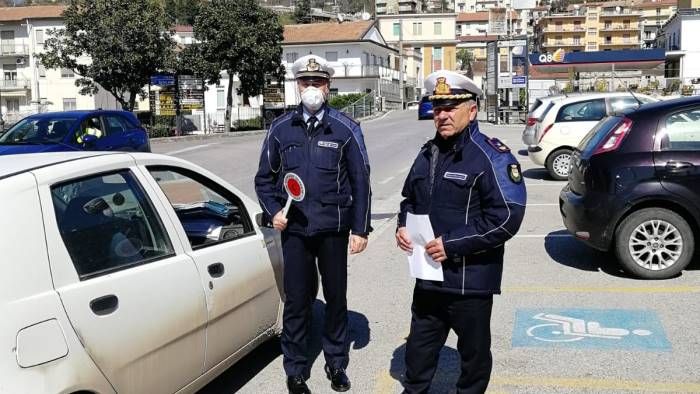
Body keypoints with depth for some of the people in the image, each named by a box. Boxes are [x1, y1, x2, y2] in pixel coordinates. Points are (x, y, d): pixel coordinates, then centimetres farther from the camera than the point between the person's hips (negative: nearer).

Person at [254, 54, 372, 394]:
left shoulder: (346, 129, -1)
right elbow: (264, 178, 12)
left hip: (333, 228, 0)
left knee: (336, 298, 11)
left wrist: (360, 229, -2)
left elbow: (360, 182, 0)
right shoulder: (281, 129, 4)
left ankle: (337, 364, 30)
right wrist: (273, 212, -4)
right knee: (296, 301, 6)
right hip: (294, 229, 1)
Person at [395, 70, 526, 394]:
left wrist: (452, 244, -23)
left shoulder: (492, 157, -14)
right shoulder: (428, 153, 9)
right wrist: (403, 226, 1)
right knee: (419, 345, 21)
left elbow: (507, 217, -22)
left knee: (474, 351, 13)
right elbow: (410, 198, 23)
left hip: (470, 279, -6)